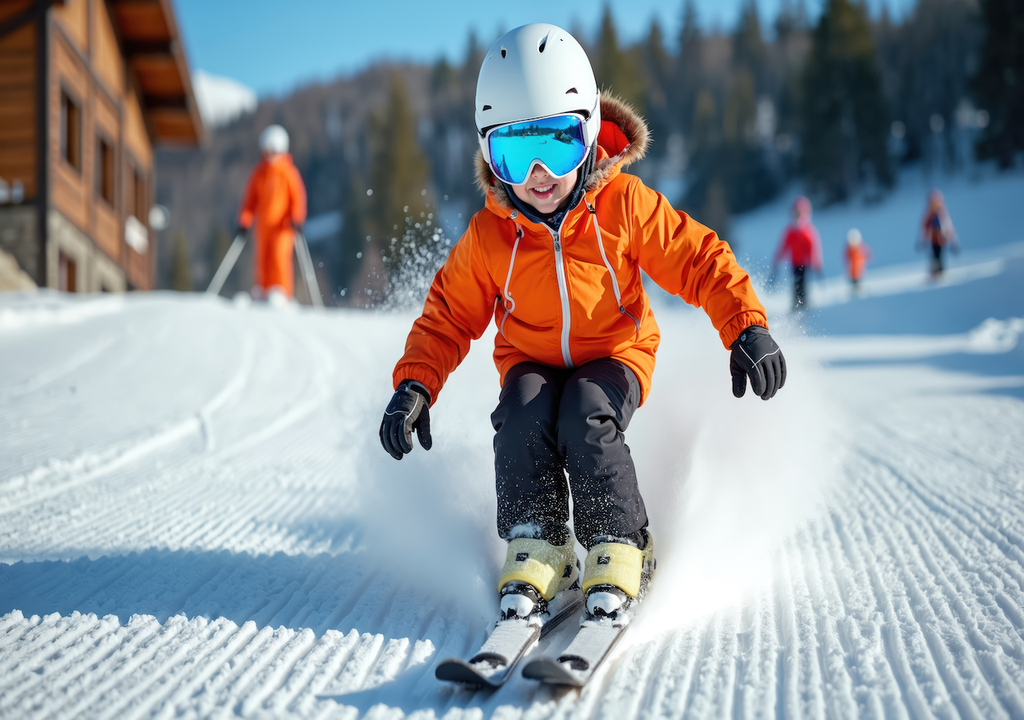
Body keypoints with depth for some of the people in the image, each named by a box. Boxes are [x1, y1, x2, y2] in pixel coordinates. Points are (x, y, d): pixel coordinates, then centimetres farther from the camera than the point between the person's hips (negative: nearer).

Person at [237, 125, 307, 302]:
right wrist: (244, 220, 3)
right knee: (261, 258, 3)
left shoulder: (288, 171, -2)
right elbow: (250, 198, 11)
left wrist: (296, 219, -14)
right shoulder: (258, 172, 9)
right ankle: (261, 294, 9)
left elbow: (298, 196, -3)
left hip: (283, 224, -4)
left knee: (280, 256, -16)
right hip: (262, 224, 4)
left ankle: (281, 293, -15)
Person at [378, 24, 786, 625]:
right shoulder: (489, 236, -10)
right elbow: (450, 315, 0)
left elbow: (698, 259, -11)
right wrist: (415, 384, -14)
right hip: (531, 363, 2)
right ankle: (534, 552, -17)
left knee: (586, 419, -32)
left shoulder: (624, 204, -16)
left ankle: (619, 551, -17)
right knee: (522, 416, -30)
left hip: (614, 354, -2)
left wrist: (748, 328, -25)